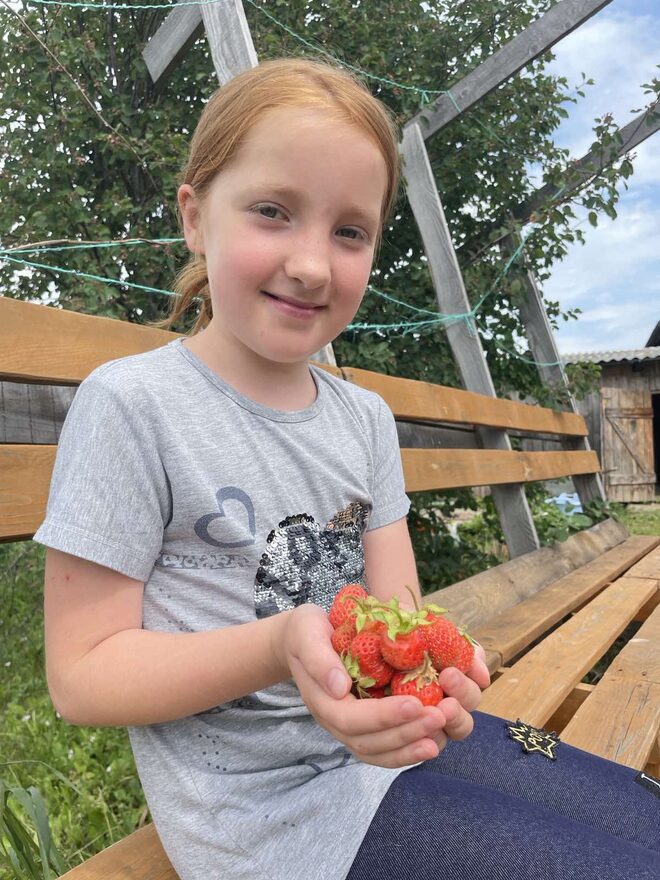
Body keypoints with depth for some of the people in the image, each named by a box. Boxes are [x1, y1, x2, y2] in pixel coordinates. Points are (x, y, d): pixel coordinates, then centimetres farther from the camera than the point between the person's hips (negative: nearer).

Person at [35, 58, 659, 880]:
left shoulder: (366, 416, 5)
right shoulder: (130, 404, -15)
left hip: (392, 745, 6)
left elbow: (396, 604, 3)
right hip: (267, 806, -6)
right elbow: (81, 675, -13)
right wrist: (279, 648, -29)